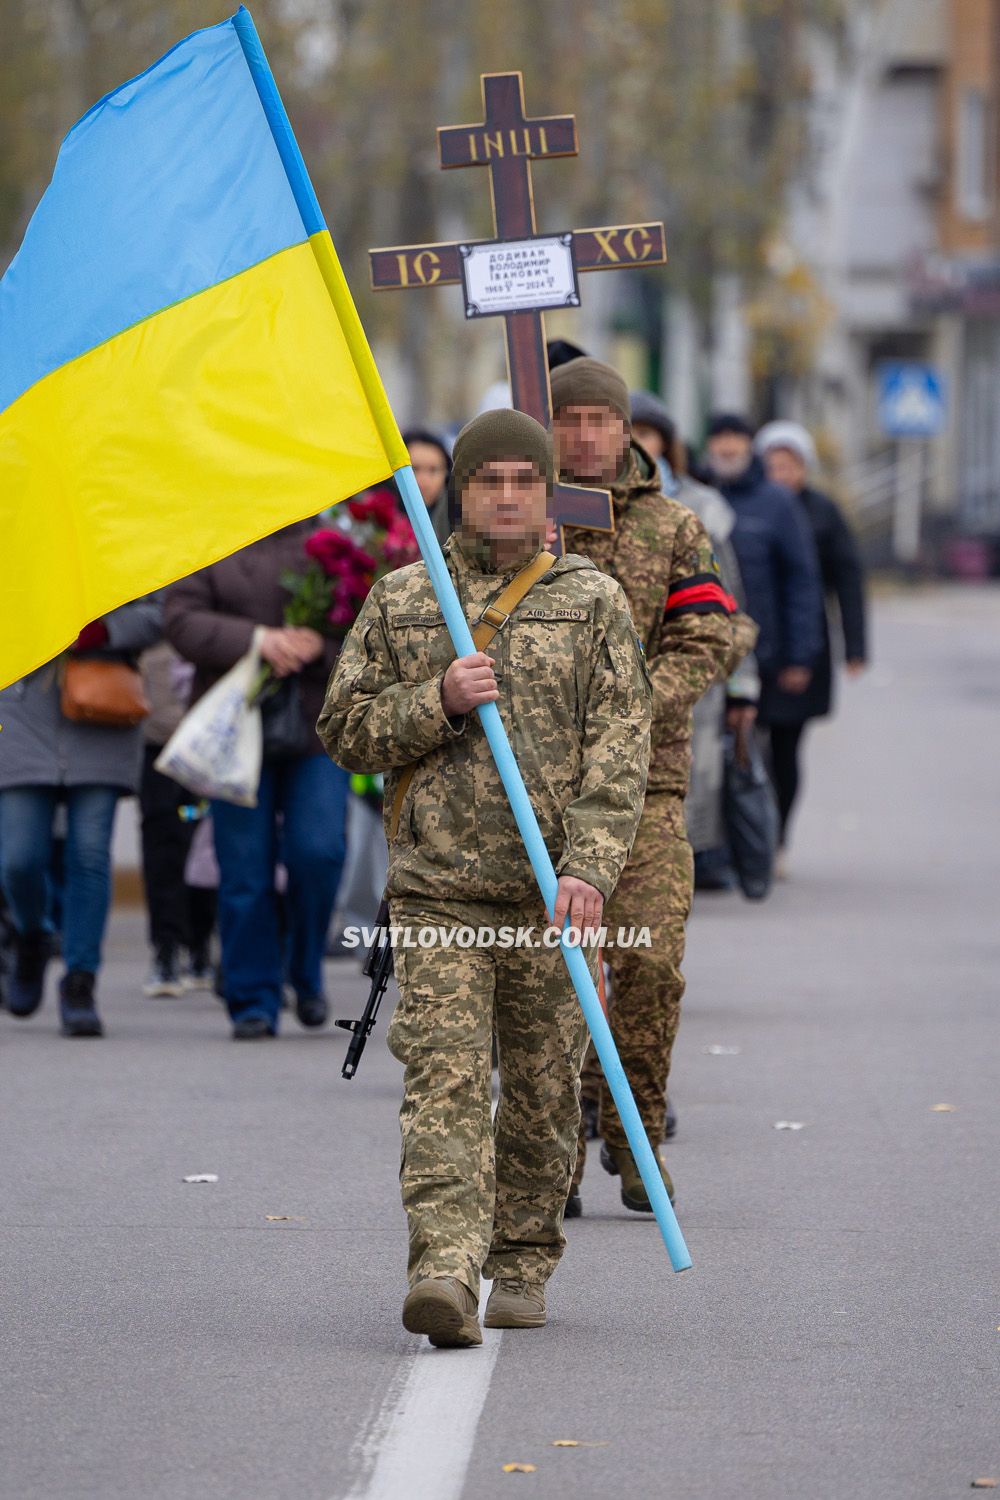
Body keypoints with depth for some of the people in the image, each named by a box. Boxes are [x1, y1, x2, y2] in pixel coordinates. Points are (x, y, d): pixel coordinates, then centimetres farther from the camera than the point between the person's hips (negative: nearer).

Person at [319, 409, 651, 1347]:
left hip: (552, 893, 0)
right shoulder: (399, 601, 11)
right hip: (436, 890, 0)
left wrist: (590, 866, -15)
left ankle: (522, 1267, 24)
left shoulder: (592, 603, 5)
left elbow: (618, 748, -3)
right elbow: (345, 730, 9)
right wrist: (437, 701, -9)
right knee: (444, 1075, -13)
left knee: (542, 1089, 7)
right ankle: (444, 1269, -23)